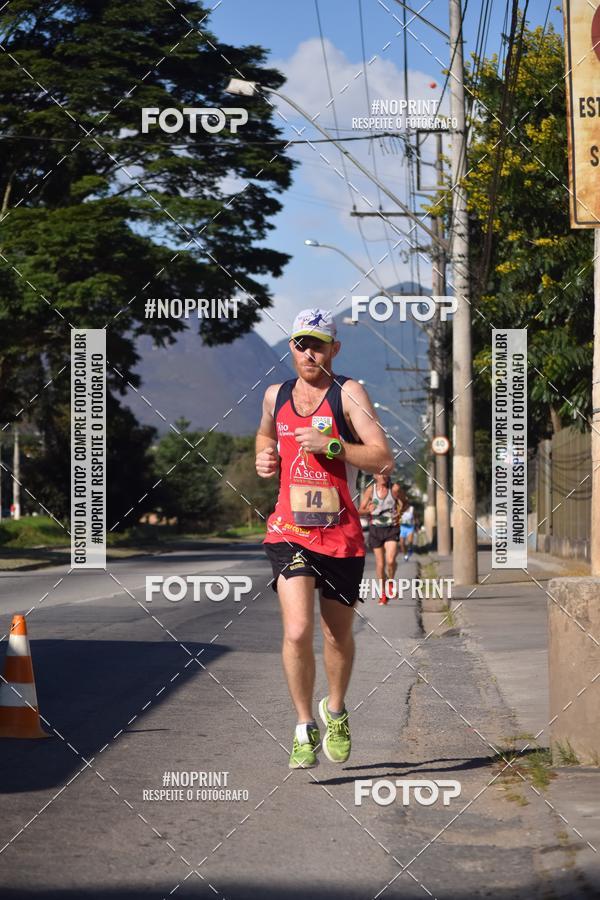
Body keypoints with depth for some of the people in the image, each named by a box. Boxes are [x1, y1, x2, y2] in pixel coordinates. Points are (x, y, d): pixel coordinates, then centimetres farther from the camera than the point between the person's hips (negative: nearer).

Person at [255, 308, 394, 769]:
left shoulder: (348, 393, -6)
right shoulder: (276, 396, 8)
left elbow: (383, 458, -14)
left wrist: (330, 445, -22)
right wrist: (265, 457, 10)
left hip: (341, 535, -1)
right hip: (289, 532, 1)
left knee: (339, 636, 12)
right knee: (297, 632, -16)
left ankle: (336, 711, 40)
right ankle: (305, 727, 1)